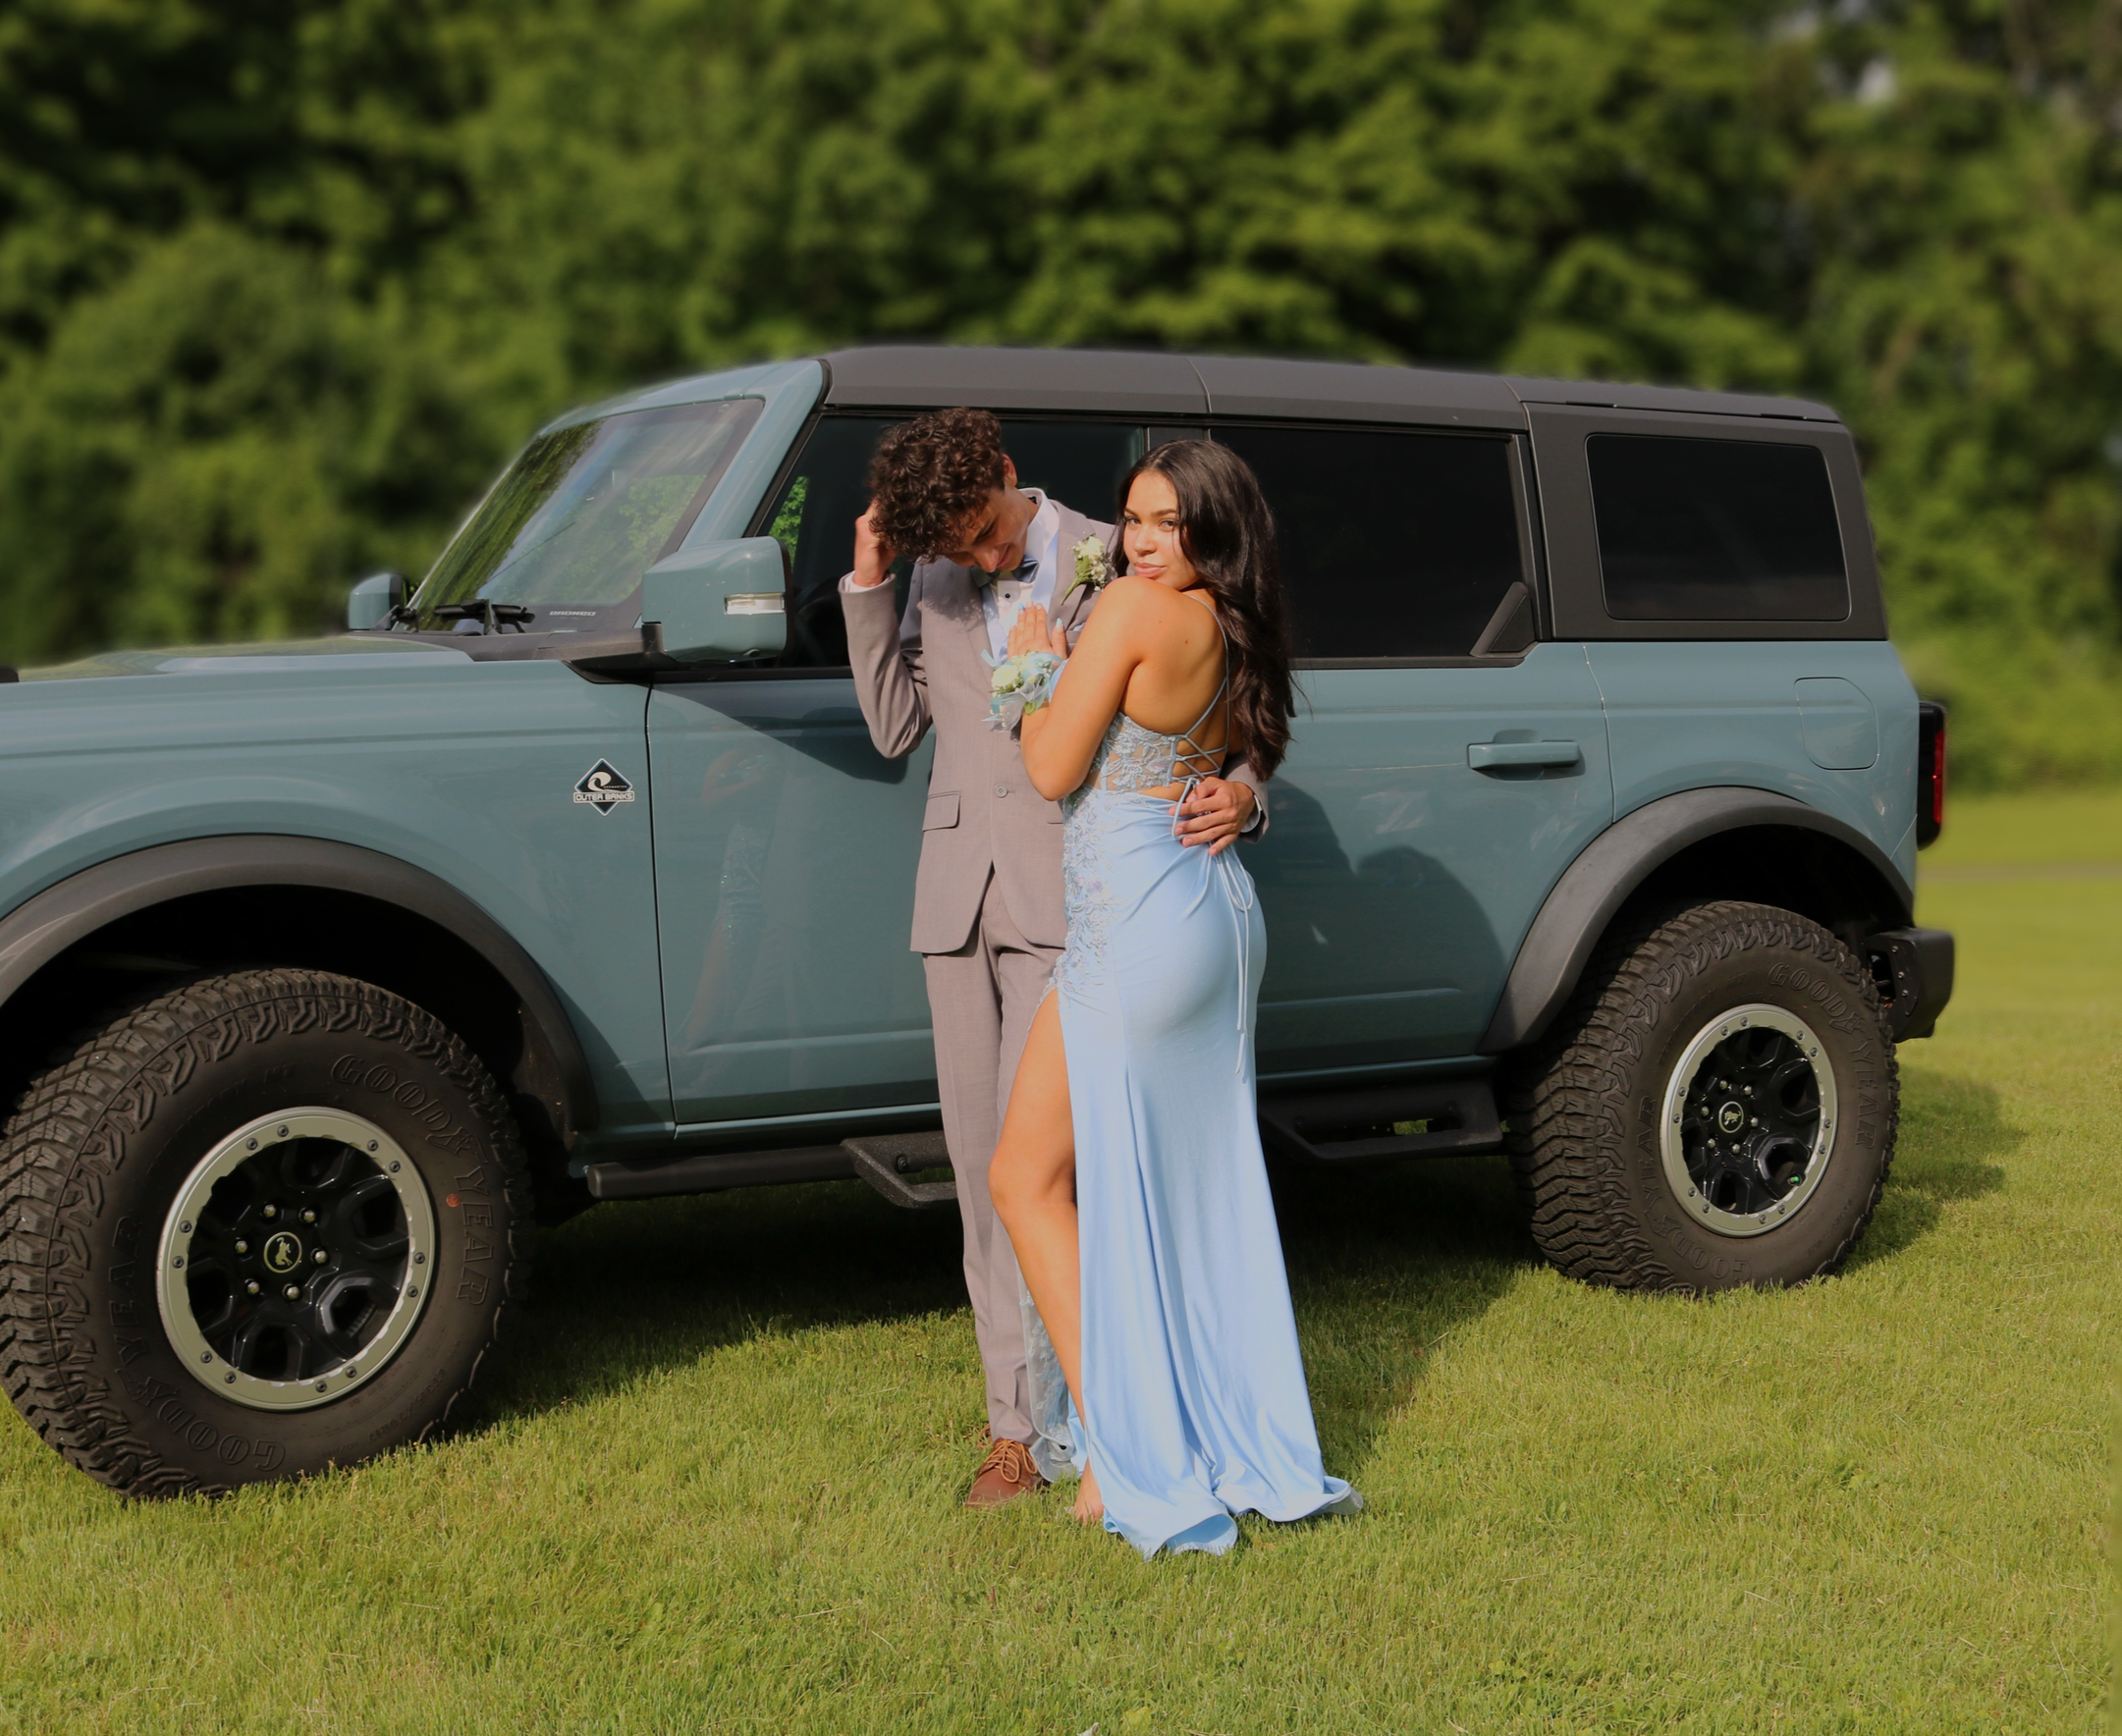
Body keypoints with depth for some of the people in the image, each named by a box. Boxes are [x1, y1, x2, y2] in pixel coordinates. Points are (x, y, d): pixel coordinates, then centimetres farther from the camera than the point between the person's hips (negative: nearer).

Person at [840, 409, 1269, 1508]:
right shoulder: (934, 580, 13)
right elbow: (894, 728, 12)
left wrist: (1237, 795, -21)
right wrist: (868, 582, 3)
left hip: (1067, 897, -5)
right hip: (958, 899, 5)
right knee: (980, 1164, 6)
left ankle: (1039, 1420, -5)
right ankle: (1020, 1417, 14)